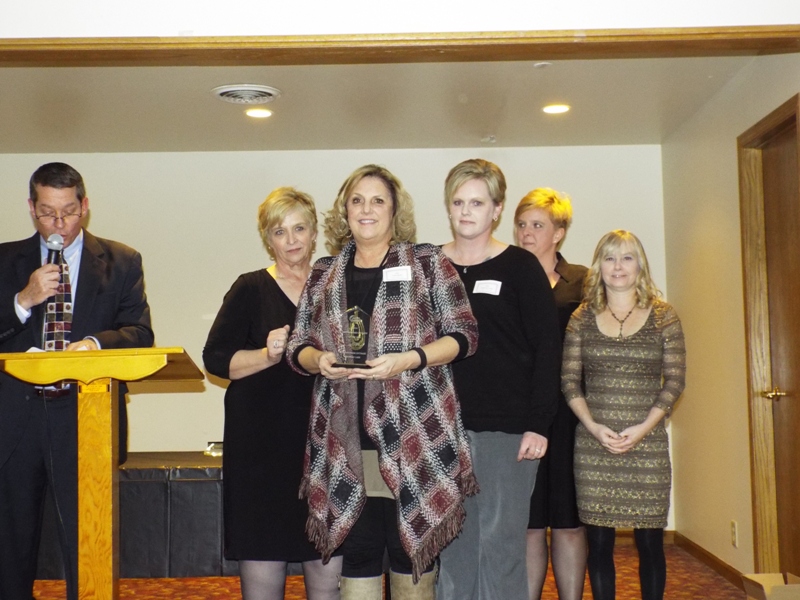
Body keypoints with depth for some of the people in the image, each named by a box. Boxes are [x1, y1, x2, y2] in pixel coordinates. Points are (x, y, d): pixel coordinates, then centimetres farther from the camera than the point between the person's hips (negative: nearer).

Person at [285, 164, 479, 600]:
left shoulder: (427, 262, 2)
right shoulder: (324, 273, 12)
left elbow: (463, 334, -2)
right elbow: (297, 347, 14)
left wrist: (406, 360, -17)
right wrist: (318, 359, -9)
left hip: (414, 437, -2)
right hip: (346, 441, 3)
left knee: (410, 548, 6)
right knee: (357, 552, 7)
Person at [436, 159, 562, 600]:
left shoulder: (521, 267, -1)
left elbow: (547, 348, -3)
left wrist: (539, 424, -10)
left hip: (508, 429, -3)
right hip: (444, 426, 3)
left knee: (501, 540, 2)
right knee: (452, 540, 8)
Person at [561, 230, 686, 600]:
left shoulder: (663, 316, 4)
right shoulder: (583, 317, 6)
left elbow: (674, 380, 0)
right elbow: (569, 380, 4)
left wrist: (643, 428, -11)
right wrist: (594, 427, -9)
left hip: (647, 442, -1)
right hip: (592, 444, 1)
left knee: (649, 540, 3)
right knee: (598, 541, 4)